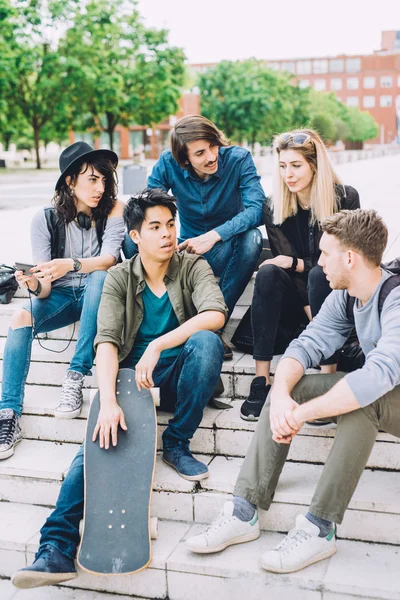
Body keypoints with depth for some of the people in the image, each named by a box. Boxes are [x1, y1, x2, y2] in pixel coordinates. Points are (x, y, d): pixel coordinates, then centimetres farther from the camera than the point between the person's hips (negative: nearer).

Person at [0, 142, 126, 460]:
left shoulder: (112, 208, -10)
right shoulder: (45, 219, -8)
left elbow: (109, 258, -24)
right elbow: (46, 286, -11)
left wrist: (71, 264, -43)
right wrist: (35, 286, -36)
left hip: (97, 293, -1)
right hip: (61, 295, 1)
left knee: (99, 278, -35)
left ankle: (76, 376, -29)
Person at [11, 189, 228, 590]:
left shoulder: (193, 267, -3)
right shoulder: (119, 278, -1)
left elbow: (215, 315, -24)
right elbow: (106, 341, -15)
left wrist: (157, 347, -33)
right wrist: (108, 401, -32)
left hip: (178, 372, 0)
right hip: (131, 373, 0)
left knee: (207, 342, -33)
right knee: (97, 441, -27)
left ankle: (177, 444, -16)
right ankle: (57, 548, -28)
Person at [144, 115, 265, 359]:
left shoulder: (238, 159, -18)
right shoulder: (168, 163, -12)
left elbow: (257, 208, -29)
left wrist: (214, 235, -41)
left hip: (227, 249, -1)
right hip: (187, 250, 2)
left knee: (252, 237, -36)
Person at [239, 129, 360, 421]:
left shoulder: (345, 198, -10)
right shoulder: (274, 207, -5)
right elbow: (288, 267, -11)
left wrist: (296, 263, -23)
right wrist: (315, 318, -22)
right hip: (297, 299, 2)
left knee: (319, 274, -33)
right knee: (269, 273, -29)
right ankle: (262, 381, -33)